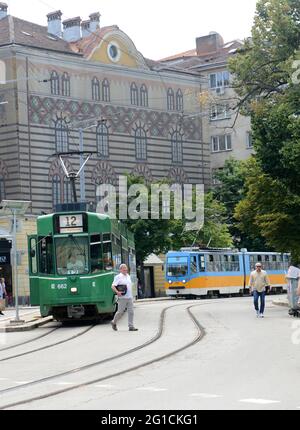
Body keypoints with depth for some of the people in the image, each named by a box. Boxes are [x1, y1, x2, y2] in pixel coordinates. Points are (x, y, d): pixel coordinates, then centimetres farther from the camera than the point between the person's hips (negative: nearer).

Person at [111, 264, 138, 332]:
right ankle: (114, 322, 24)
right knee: (120, 312, 1)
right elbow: (113, 286, -13)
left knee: (131, 312, 0)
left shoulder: (128, 276, 15)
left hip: (129, 297, 6)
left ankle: (131, 326, 2)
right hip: (122, 298, -6)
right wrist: (117, 292, -27)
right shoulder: (118, 277, -7)